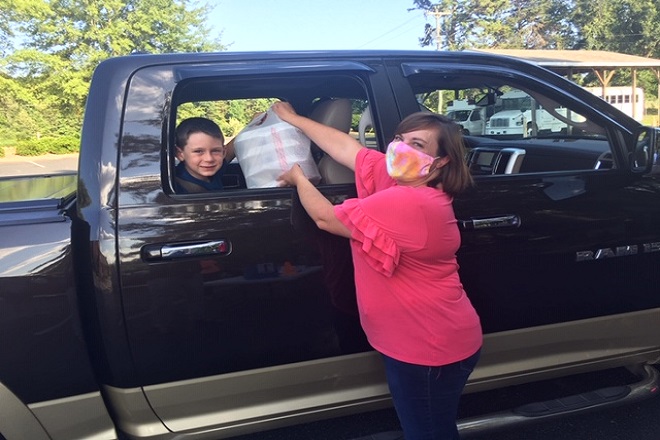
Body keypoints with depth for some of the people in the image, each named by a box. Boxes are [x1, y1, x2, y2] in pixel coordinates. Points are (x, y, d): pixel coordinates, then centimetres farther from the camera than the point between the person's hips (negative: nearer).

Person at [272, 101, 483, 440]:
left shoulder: (408, 204, -28)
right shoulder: (393, 176, 0)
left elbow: (325, 218, -18)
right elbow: (345, 147, 10)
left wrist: (297, 177, 1)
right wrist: (292, 119, 17)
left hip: (429, 348, -9)